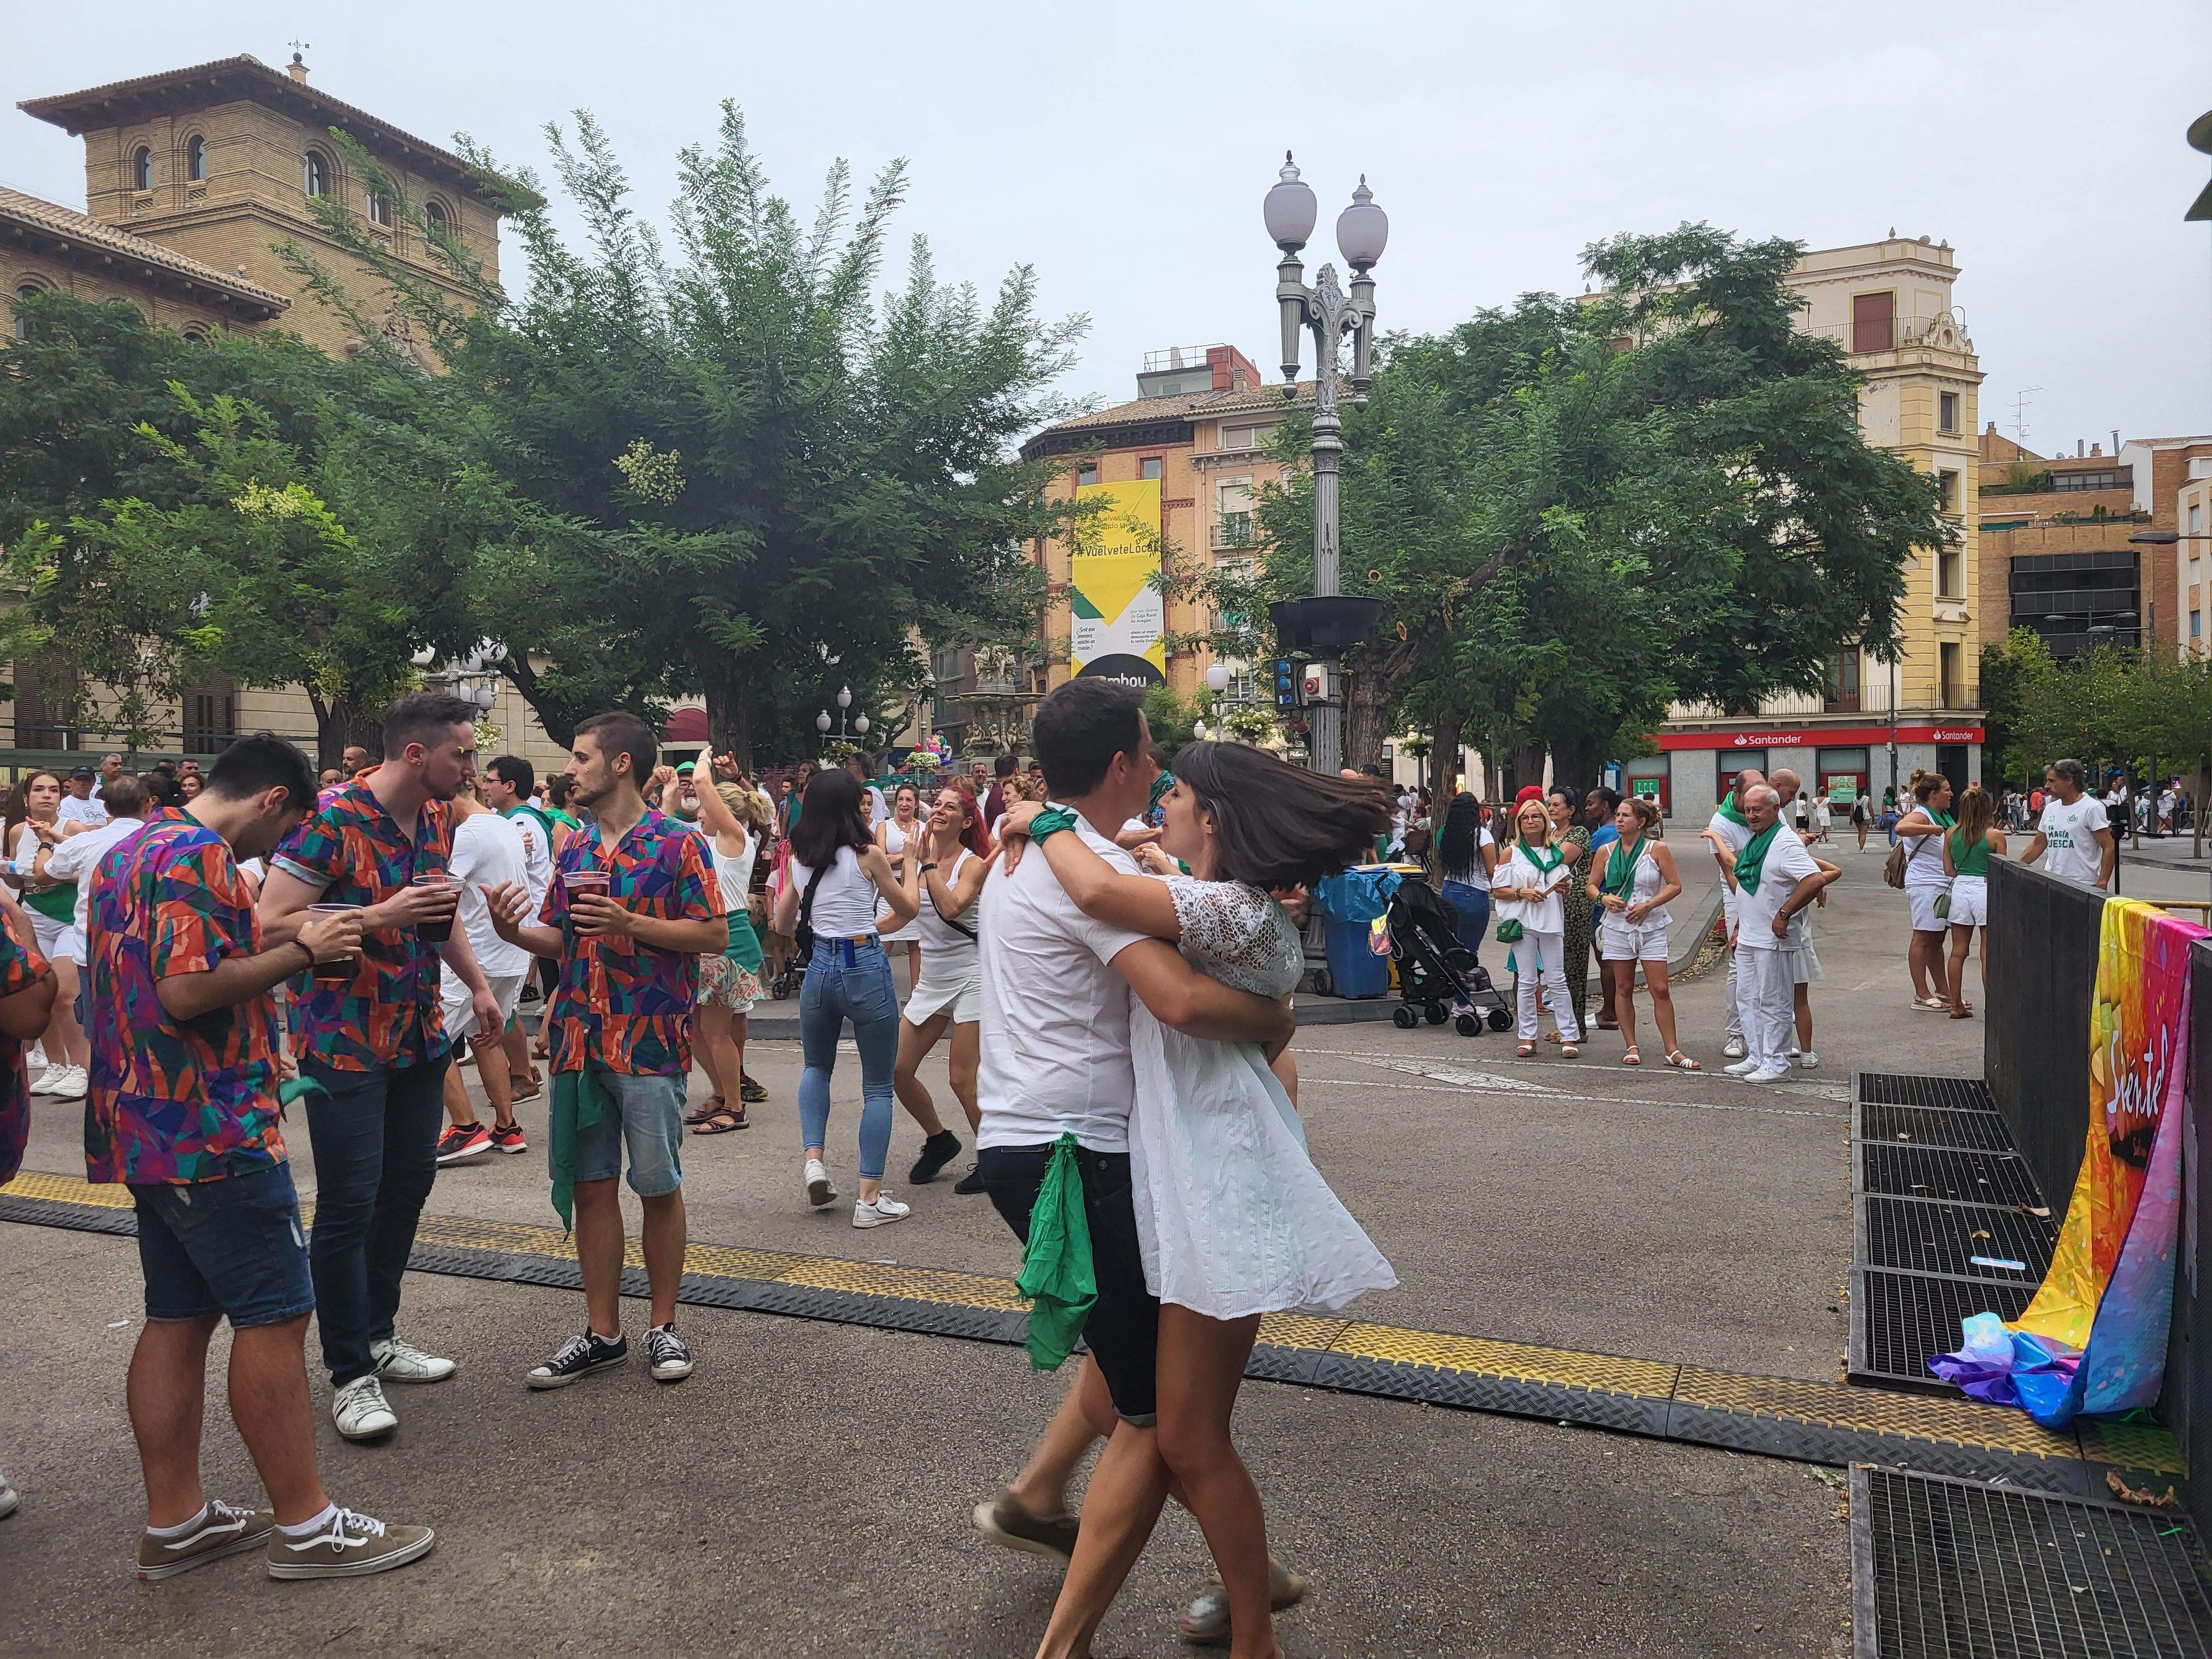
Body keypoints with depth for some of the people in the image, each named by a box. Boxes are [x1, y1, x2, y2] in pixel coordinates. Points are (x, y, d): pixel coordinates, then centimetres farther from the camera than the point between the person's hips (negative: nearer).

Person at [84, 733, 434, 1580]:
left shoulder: (128, 851, 16)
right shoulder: (199, 857, -17)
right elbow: (188, 992, -25)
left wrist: (273, 939, 18)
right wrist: (299, 951, -15)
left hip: (146, 1128, 10)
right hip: (214, 1130, -10)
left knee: (179, 1316, 14)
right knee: (274, 1316, -4)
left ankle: (175, 1520, 21)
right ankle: (304, 1524, 4)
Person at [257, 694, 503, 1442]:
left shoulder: (438, 817, 6)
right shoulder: (331, 819, -18)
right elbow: (272, 925, -22)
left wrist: (478, 983, 17)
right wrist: (380, 917, -27)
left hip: (419, 1036, 8)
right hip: (344, 1043, -8)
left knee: (410, 1182, 14)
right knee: (348, 1205, -3)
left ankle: (378, 1332, 30)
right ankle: (350, 1373, 9)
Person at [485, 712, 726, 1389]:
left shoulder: (677, 843, -5)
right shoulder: (574, 848, 14)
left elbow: (714, 933, -9)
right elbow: (559, 940, 18)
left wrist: (629, 924, -18)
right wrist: (514, 931, -3)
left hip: (649, 1041, -5)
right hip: (579, 1040, 6)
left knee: (659, 1187, 4)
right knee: (591, 1185, 9)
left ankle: (663, 1326, 19)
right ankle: (602, 1332, 19)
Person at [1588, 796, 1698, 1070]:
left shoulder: (1658, 849, -3)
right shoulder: (1606, 852, 4)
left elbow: (1675, 885, -4)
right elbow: (1592, 886, 11)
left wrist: (1648, 905, -15)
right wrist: (1604, 899, -11)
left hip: (1651, 927, -2)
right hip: (1617, 926, 2)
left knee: (1660, 990, -5)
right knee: (1624, 989, 6)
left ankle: (1672, 1050, 1)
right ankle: (1631, 1048, 15)